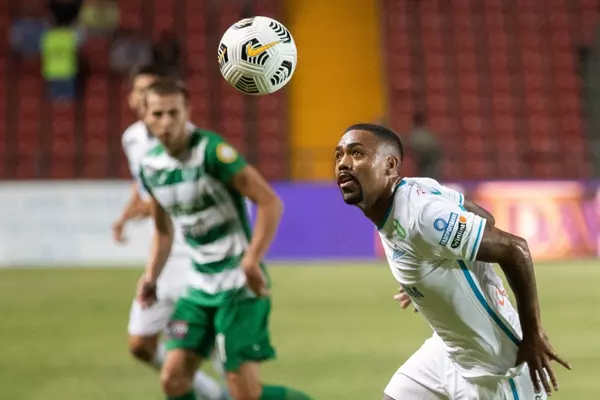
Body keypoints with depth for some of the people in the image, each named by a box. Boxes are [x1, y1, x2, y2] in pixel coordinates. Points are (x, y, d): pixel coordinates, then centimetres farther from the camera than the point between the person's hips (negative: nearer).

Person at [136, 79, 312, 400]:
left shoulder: (211, 151, -17)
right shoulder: (150, 166, 5)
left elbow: (270, 203, -20)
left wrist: (251, 262, -27)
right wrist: (151, 275, 7)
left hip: (239, 284, -7)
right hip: (201, 286, 7)